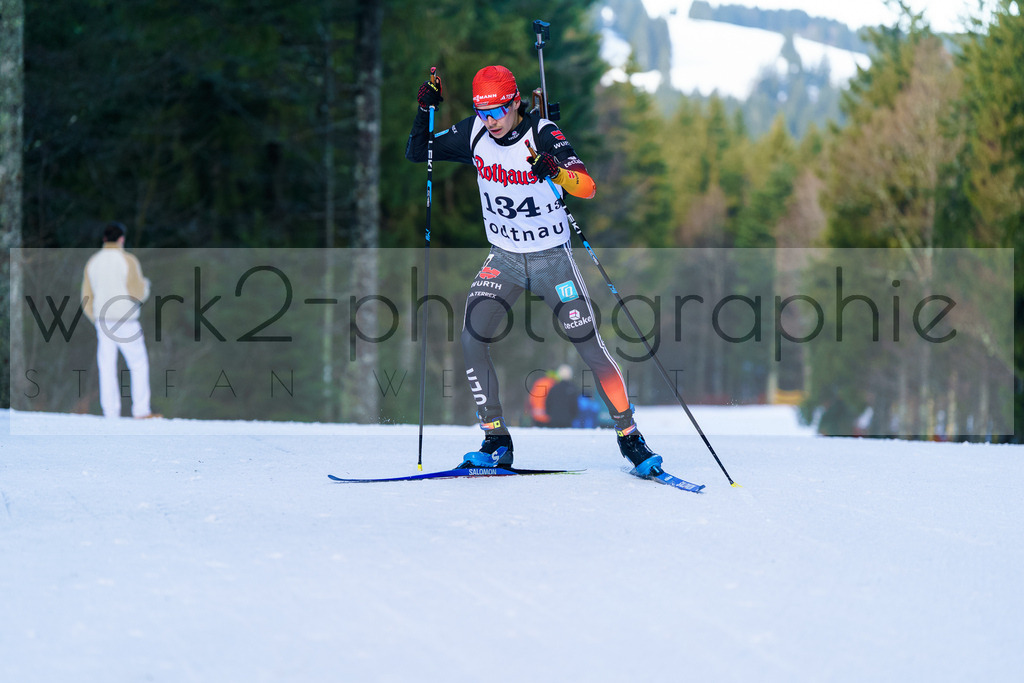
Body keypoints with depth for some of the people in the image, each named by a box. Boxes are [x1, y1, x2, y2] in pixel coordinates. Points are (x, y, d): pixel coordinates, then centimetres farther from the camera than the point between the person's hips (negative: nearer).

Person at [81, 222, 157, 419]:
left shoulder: (92, 262, 5)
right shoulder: (128, 261, -9)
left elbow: (87, 299, 7)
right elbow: (138, 294, -12)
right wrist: (144, 284, 11)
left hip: (103, 322, 4)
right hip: (127, 322, -4)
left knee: (107, 369, 6)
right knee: (139, 365, 8)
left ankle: (110, 413, 3)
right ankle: (141, 410, 3)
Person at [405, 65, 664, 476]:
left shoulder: (541, 134, -20)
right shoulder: (474, 134, -6)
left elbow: (587, 187, -30)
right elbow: (416, 154, 2)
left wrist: (556, 172, -51)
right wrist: (425, 111, -15)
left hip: (551, 257, -4)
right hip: (504, 257, 4)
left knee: (591, 348, -5)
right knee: (472, 339, -13)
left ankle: (629, 436, 11)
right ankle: (497, 444, -2)